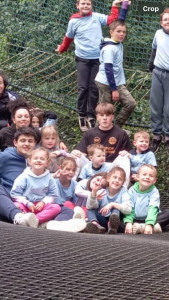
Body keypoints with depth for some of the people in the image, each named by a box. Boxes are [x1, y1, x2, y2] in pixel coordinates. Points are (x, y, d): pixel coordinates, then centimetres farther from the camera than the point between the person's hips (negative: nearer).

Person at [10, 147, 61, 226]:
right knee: (15, 205, -31)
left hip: (41, 205, 2)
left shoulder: (49, 178, 4)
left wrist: (43, 202, -8)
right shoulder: (24, 177, -3)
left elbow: (53, 195, 9)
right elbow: (15, 193, -3)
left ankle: (36, 220, -39)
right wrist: (27, 203, -12)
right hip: (26, 205, -2)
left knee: (56, 207, -24)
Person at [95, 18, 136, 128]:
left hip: (118, 82, 9)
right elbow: (108, 69, -22)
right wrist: (114, 89, -22)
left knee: (131, 103, -1)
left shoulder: (119, 44, 3)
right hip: (106, 83, -9)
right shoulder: (109, 49, -20)